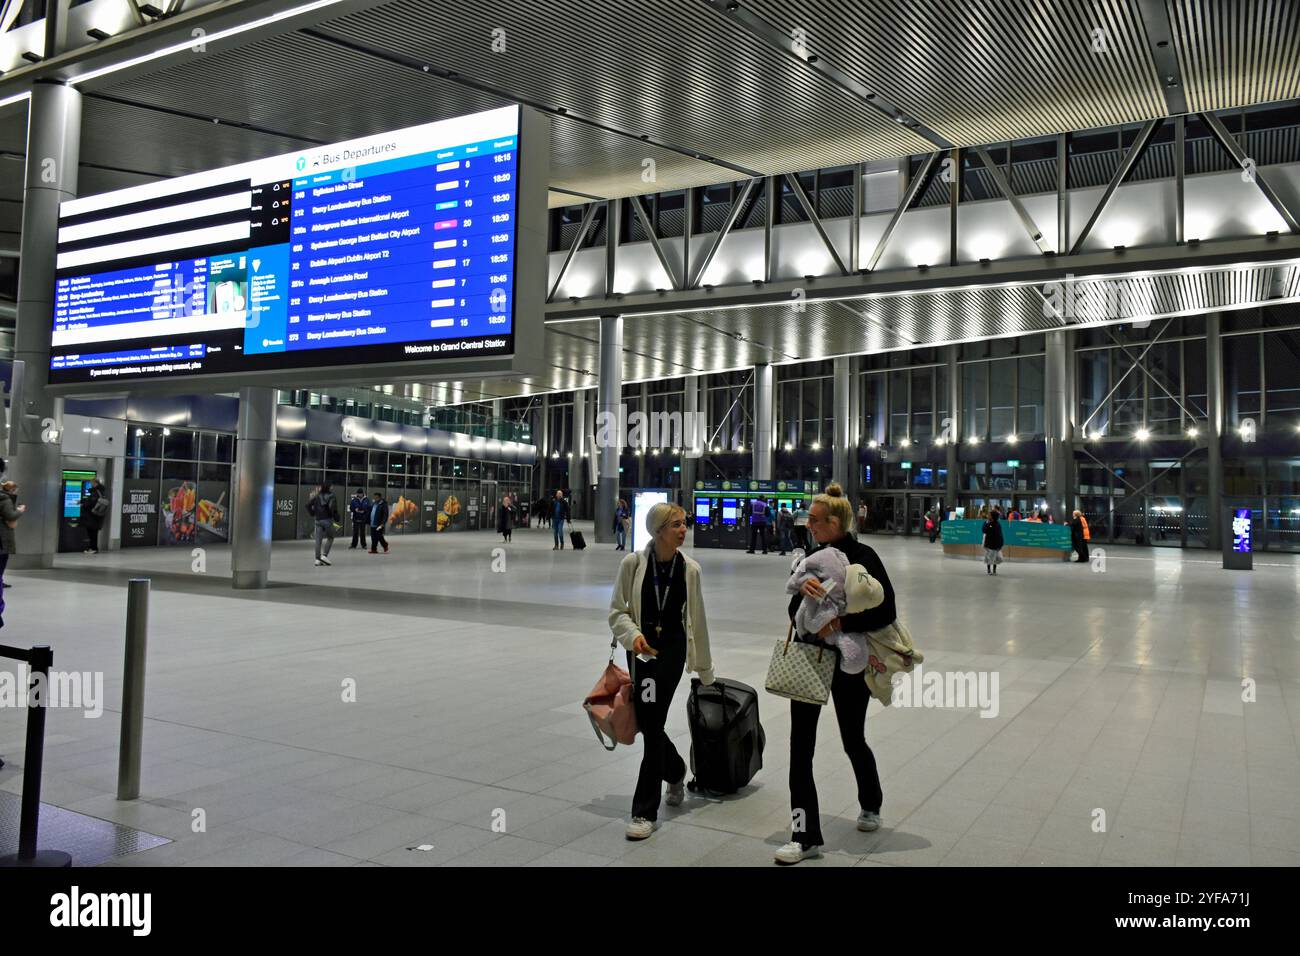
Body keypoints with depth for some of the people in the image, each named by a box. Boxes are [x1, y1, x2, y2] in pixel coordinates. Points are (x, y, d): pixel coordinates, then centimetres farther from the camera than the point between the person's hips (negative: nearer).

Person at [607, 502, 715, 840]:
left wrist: (704, 669, 13)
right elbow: (617, 611, -1)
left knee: (653, 723, -9)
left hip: (672, 648, -1)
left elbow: (696, 620, 7)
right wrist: (633, 634, -22)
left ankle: (645, 811, 4)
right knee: (646, 722, 8)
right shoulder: (633, 563, -8)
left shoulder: (689, 569, -2)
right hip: (640, 647, 1)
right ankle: (675, 771, 42)